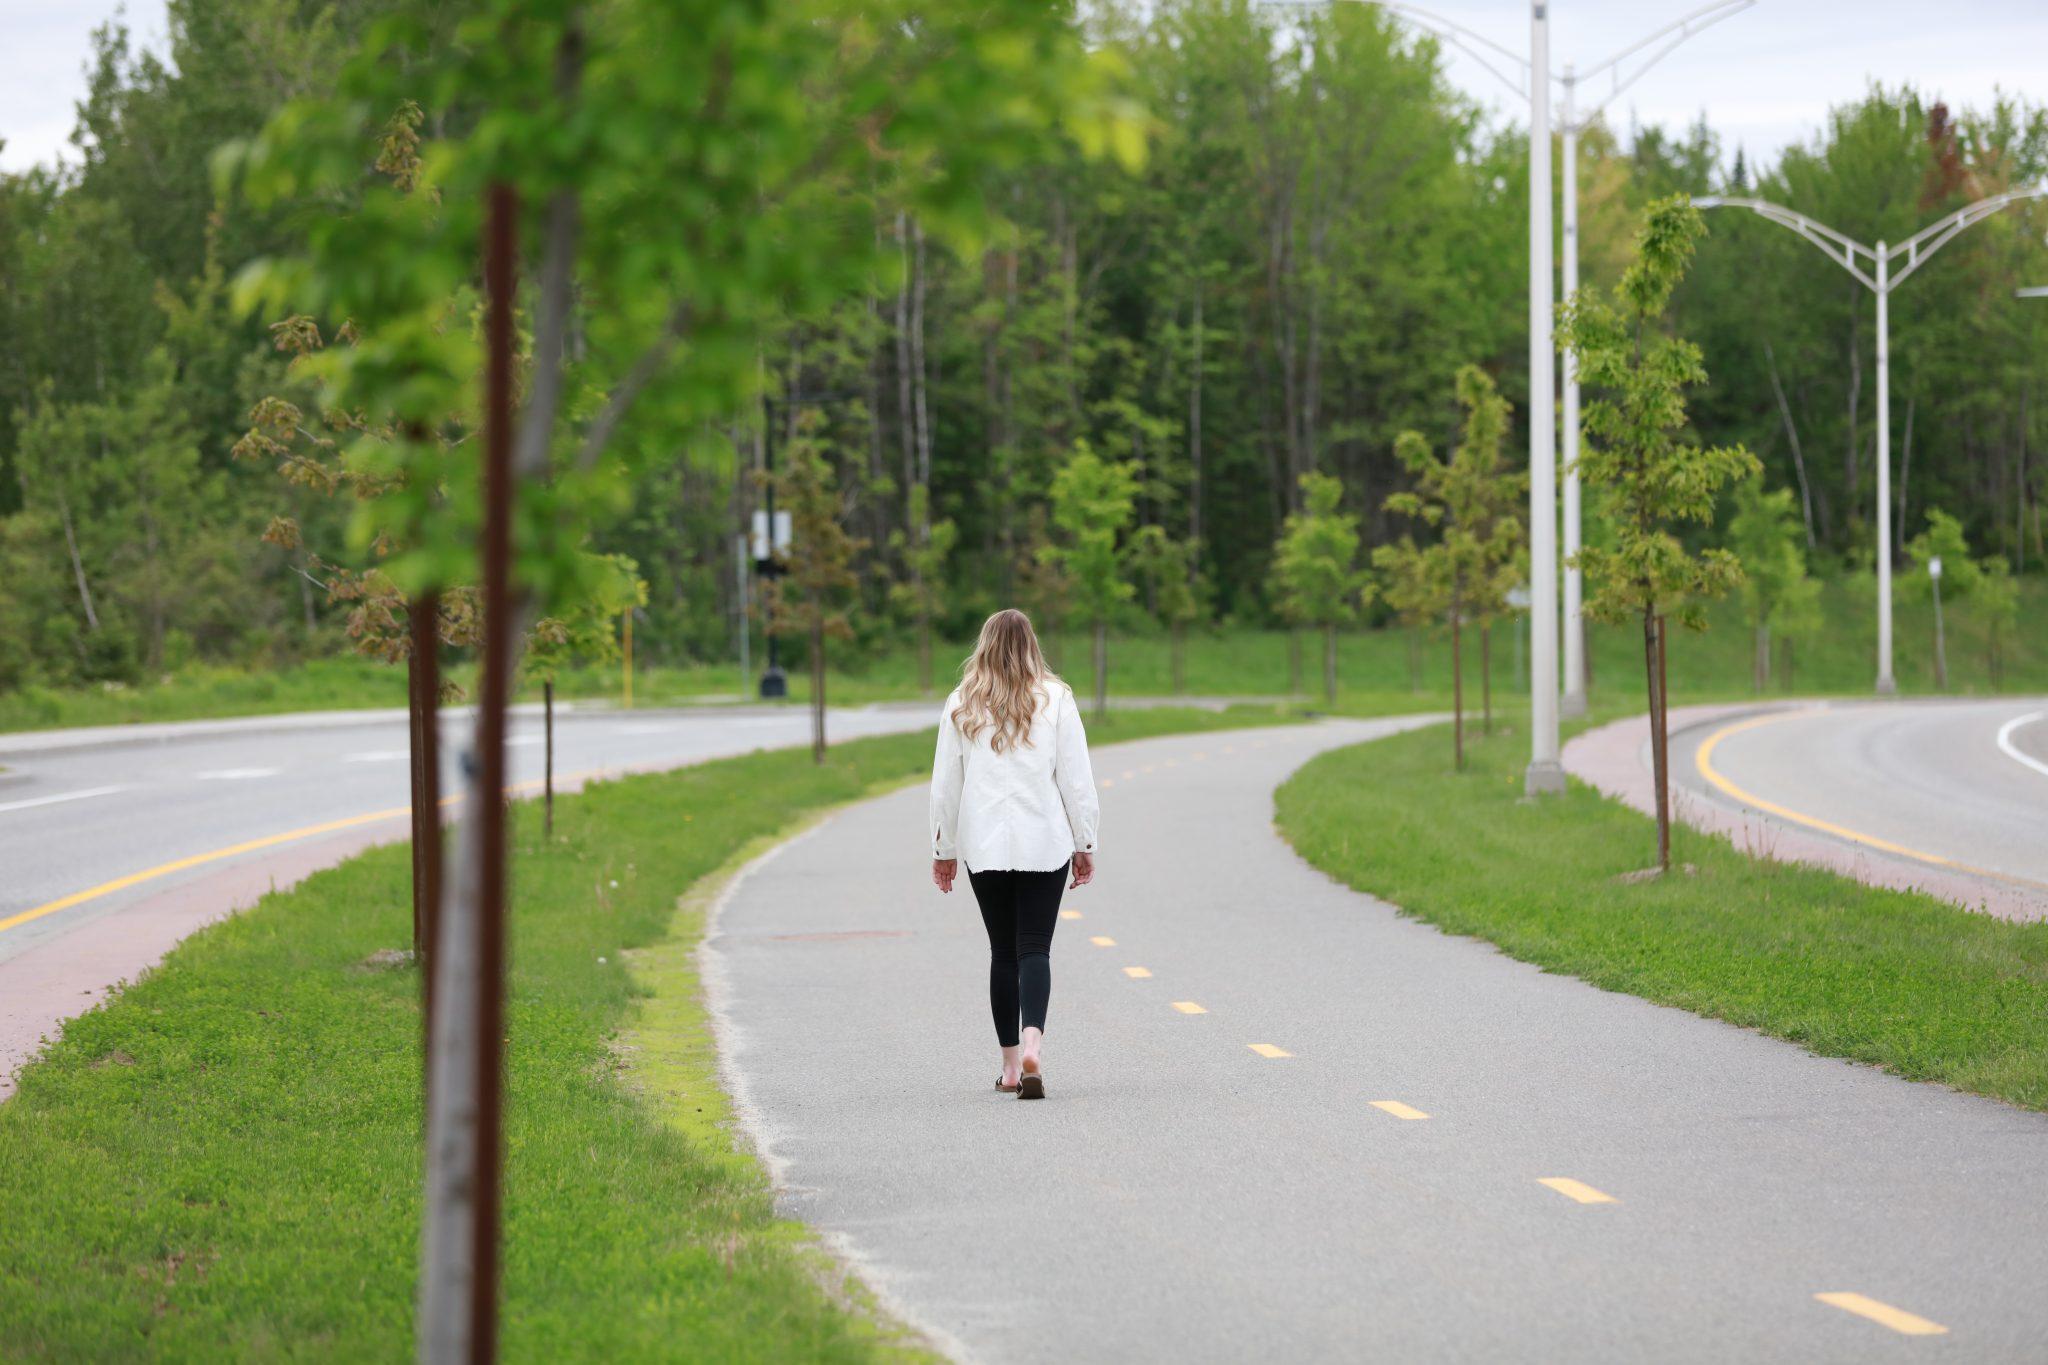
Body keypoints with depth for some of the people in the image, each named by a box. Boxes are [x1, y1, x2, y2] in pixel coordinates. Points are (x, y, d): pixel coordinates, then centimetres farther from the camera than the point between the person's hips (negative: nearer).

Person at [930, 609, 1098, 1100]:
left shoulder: (962, 705, 2)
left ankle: (1011, 1063, 12)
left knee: (1003, 952, 11)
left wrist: (943, 849, 14)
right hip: (1044, 842, -1)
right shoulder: (1056, 700, -1)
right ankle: (1031, 1040, -27)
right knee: (1035, 948, -3)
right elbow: (1077, 778, -2)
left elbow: (946, 783, 5)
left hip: (984, 846, 1)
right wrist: (1084, 844, 6)